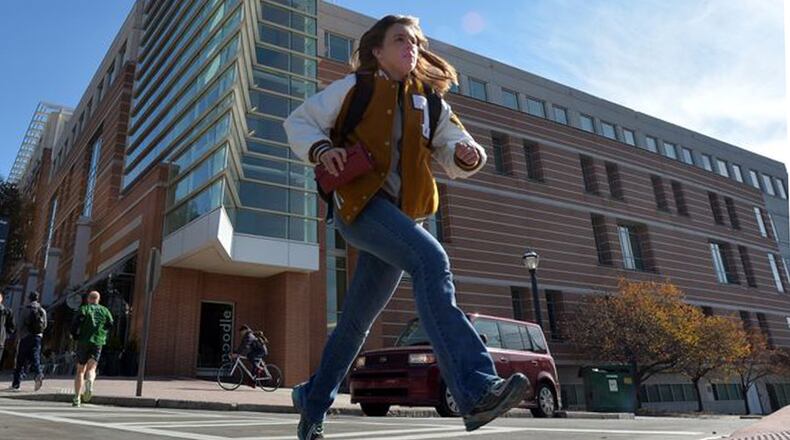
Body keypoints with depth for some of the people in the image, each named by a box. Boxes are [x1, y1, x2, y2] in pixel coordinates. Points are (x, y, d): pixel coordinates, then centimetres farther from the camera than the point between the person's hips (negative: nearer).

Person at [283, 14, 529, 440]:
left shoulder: (430, 101, 18)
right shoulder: (354, 87, 7)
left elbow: (453, 156, 15)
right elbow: (298, 122, 10)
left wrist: (467, 154, -9)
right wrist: (321, 149, -11)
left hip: (401, 213, 5)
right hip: (357, 202, -5)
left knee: (357, 318, 8)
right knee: (431, 260, -31)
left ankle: (313, 401, 28)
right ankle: (475, 390, -37)